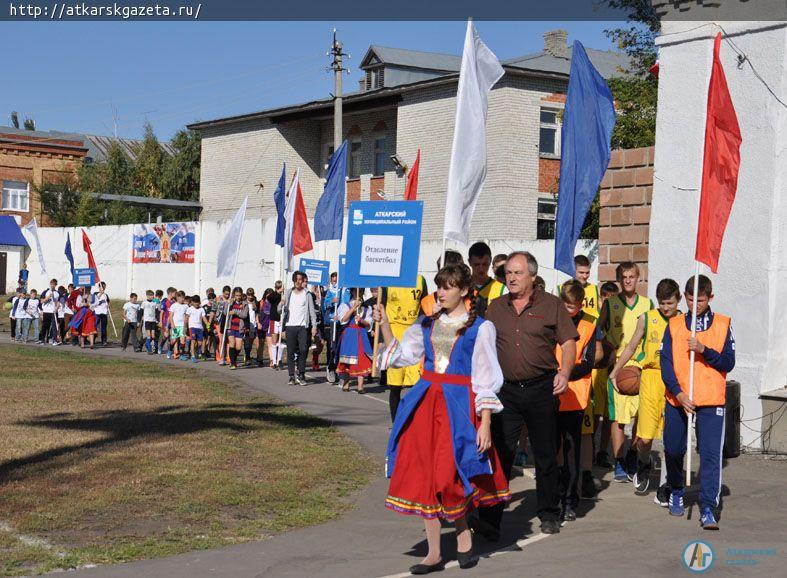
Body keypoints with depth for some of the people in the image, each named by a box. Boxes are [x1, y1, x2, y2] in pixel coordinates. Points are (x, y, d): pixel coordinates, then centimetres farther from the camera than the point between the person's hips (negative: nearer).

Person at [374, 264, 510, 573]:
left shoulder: (479, 327, -1)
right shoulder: (427, 325, 13)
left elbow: (486, 379, -4)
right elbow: (398, 355, 10)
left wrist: (485, 423, -10)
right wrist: (384, 325, -1)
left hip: (459, 405, -5)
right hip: (425, 403, 5)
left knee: (448, 476, -11)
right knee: (425, 477, 3)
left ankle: (463, 533, 17)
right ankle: (434, 553, 12)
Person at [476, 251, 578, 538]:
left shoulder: (551, 305, 2)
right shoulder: (496, 308, 10)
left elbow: (568, 342, 0)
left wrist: (564, 372, -14)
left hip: (541, 388, -2)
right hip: (506, 390, 2)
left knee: (546, 455, 8)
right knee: (499, 454, -4)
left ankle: (549, 514, 23)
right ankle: (490, 519, -5)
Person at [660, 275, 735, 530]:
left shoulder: (722, 325, 4)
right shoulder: (674, 325, 6)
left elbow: (728, 363, -1)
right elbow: (666, 363, 1)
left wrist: (704, 350, -17)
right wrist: (679, 393, -12)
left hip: (711, 402, -2)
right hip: (677, 400, 2)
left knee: (710, 454, -9)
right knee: (673, 451, 11)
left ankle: (708, 508, -7)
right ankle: (676, 492, 37)